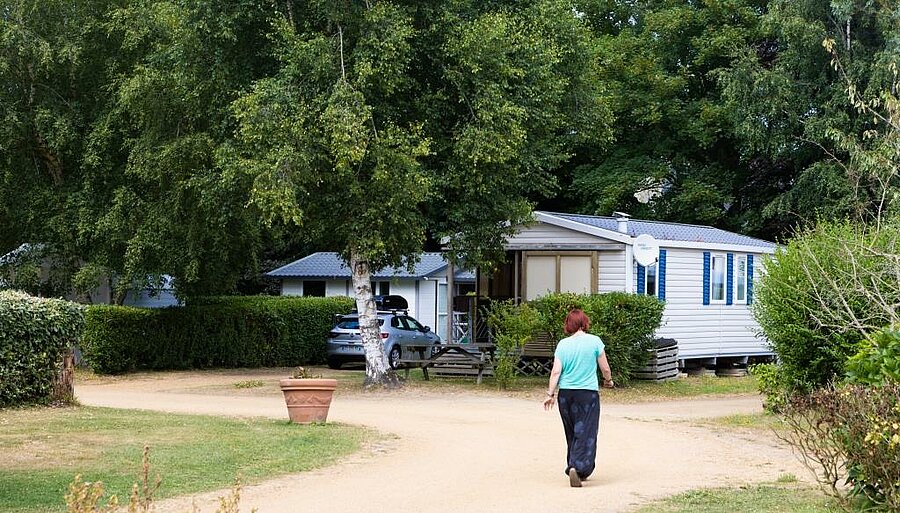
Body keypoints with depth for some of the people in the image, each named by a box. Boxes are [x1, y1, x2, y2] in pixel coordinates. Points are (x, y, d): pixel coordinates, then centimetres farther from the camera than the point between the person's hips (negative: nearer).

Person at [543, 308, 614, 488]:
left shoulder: (563, 344, 2)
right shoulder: (594, 341, -4)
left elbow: (556, 371, -3)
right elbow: (605, 368, 2)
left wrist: (551, 394, 3)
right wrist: (608, 381, 21)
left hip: (566, 393, 3)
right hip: (588, 392, -3)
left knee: (572, 433, 16)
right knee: (585, 433, -4)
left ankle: (573, 466, 21)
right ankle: (578, 467, -21)